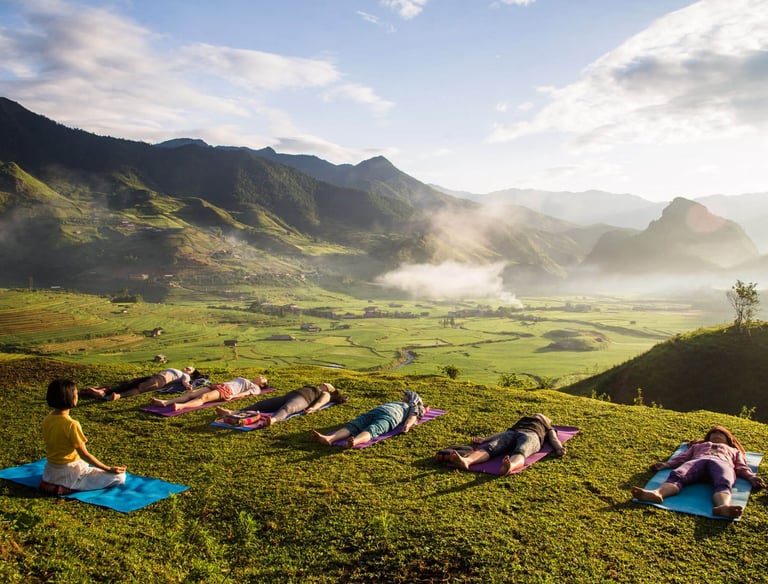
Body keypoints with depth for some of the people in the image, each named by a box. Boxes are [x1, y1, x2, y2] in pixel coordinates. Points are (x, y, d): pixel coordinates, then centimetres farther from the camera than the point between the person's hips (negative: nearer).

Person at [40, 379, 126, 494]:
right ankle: (70, 487, -11)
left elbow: (56, 447, 10)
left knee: (89, 464, 39)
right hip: (70, 473, -9)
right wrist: (109, 469, -12)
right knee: (119, 477, -9)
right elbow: (84, 454, -20)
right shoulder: (72, 424, -24)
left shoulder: (46, 420, -2)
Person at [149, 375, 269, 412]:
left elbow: (246, 393, -2)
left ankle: (181, 406, -61)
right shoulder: (240, 379, 42)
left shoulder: (255, 388, 15)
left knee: (204, 397, -35)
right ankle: (165, 402, -33)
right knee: (192, 393, -15)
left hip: (227, 390, -8)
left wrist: (232, 396, -20)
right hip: (219, 385, 8)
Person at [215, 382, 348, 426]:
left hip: (301, 400, -7)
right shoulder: (310, 388, 43)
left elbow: (320, 402, 0)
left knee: (286, 409, -41)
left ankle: (273, 420, -74)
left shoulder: (325, 395, 21)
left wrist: (312, 408, -21)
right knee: (263, 403, -13)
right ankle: (232, 413, -28)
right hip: (289, 395, 7)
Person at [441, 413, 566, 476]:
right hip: (512, 432, 2)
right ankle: (465, 460, -62)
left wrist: (559, 449, -5)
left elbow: (554, 440, 19)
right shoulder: (522, 421, 45)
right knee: (490, 447, -32)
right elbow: (506, 432, 32)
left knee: (520, 453, -40)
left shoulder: (548, 429, 40)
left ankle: (510, 467, -75)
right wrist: (484, 439, 17)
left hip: (531, 435, -2)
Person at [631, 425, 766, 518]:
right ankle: (657, 493, -66)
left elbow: (742, 467, 24)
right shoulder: (698, 445, 45)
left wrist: (751, 477, 1)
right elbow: (682, 457, 29)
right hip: (698, 461, 0)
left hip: (722, 463, 0)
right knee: (676, 475, -36)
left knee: (723, 484, -40)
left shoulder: (734, 451, 43)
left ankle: (723, 506, -73)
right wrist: (665, 464, 10)